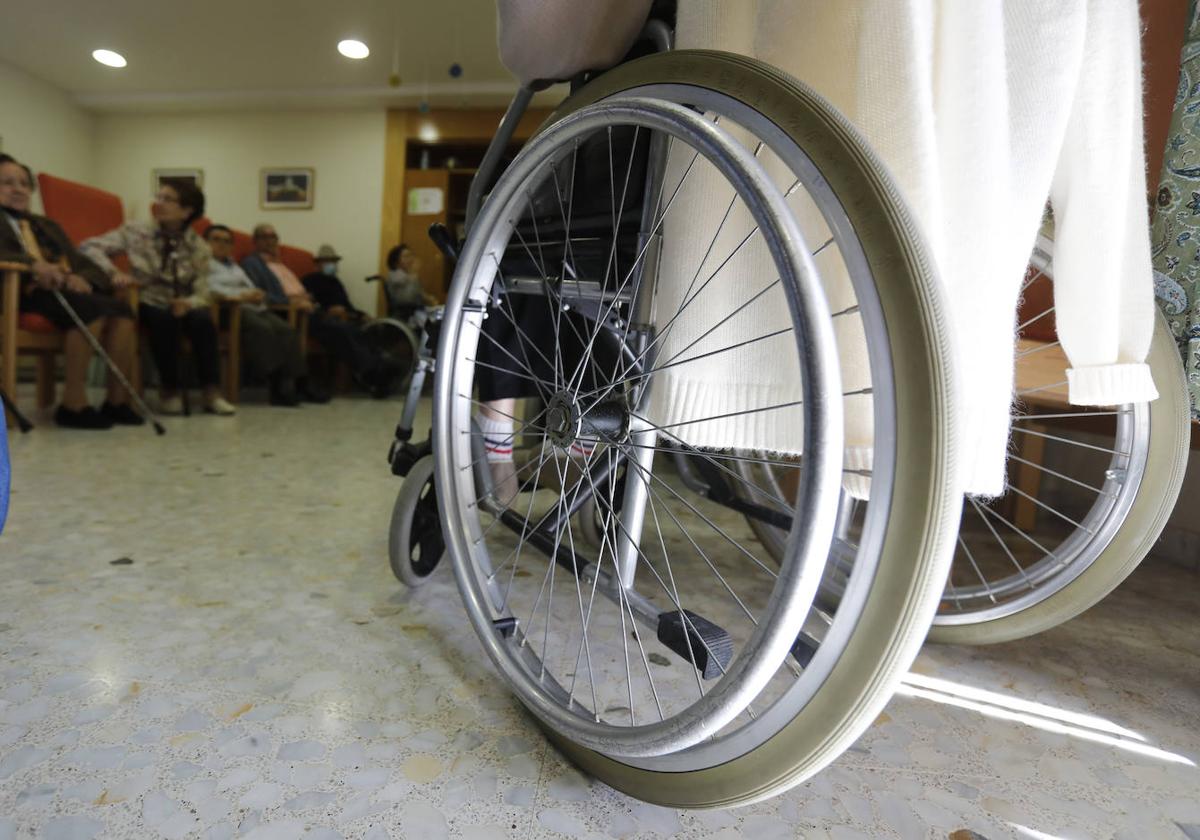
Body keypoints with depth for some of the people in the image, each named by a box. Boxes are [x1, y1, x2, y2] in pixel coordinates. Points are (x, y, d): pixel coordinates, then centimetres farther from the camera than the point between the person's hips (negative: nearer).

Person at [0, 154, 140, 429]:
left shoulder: (47, 225, 30)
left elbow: (81, 261, 18)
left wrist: (82, 278, -7)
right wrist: (32, 264, -27)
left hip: (63, 291, 6)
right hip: (26, 292, -6)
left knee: (121, 309, -23)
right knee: (91, 308, -33)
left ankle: (116, 400, -23)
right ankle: (73, 404, -30)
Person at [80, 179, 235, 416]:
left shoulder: (198, 247, 0)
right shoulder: (135, 231, 0)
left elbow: (201, 293, -4)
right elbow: (89, 247, -2)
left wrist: (187, 303, -25)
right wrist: (114, 272, -20)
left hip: (181, 306, 1)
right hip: (148, 304, -1)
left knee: (202, 319, -32)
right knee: (165, 318, -34)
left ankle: (210, 393, -29)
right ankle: (170, 390, -19)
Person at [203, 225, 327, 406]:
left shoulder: (234, 265, 34)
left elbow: (251, 288, 23)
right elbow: (209, 288, -7)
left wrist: (257, 294, -1)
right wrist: (241, 294, -16)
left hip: (252, 307, 7)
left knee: (286, 330, -20)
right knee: (263, 329, -34)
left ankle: (299, 383, -29)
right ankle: (278, 386, -39)